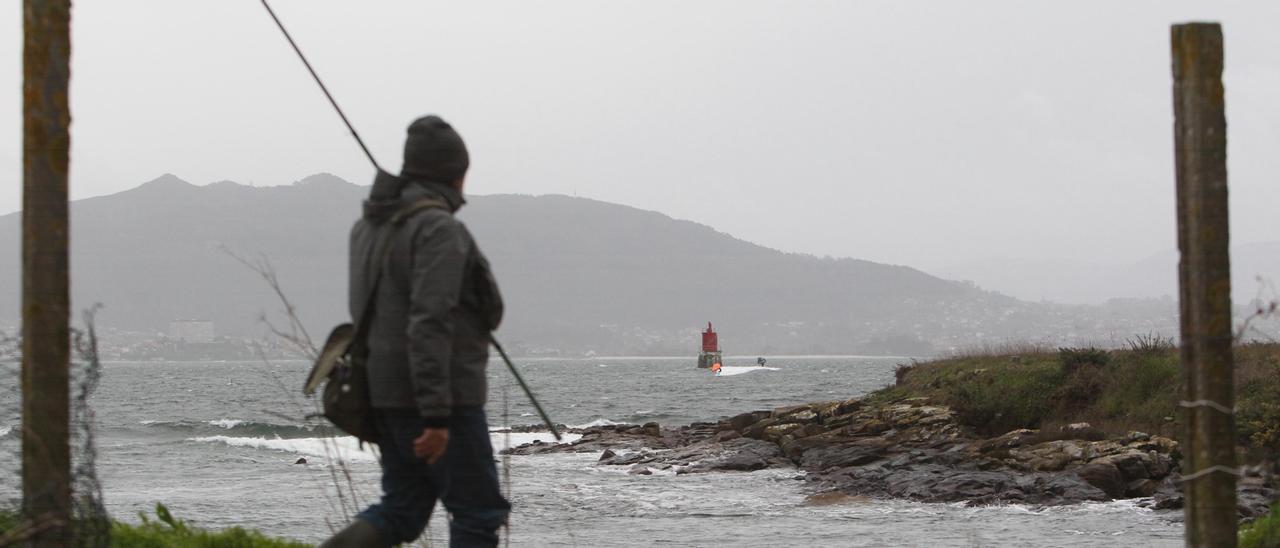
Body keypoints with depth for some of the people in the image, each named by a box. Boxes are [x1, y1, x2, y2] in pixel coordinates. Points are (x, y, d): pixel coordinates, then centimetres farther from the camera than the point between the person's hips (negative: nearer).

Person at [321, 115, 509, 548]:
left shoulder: (371, 225, 11)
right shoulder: (440, 228, -16)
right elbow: (430, 323, -25)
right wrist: (437, 417, -26)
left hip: (385, 387, 8)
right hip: (439, 396, -8)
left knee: (402, 510, 13)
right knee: (478, 512, 2)